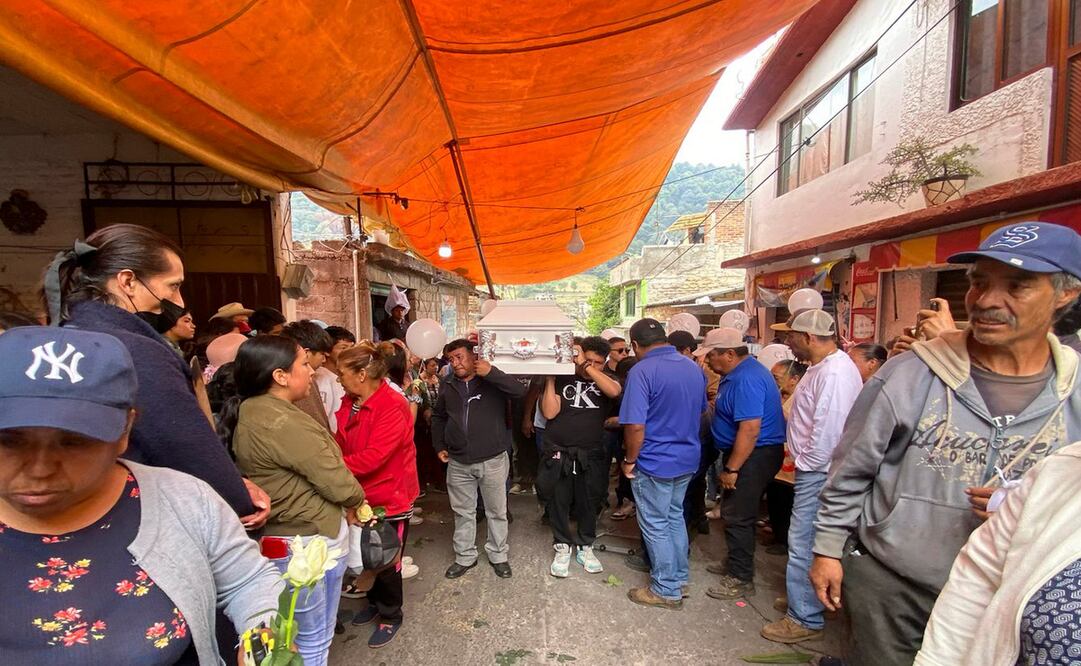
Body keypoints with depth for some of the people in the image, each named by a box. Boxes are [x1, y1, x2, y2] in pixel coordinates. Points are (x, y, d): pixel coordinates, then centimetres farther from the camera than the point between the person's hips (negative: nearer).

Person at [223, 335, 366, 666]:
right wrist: (355, 501, -1)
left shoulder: (251, 412, 5)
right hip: (309, 541, -9)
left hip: (290, 537, 9)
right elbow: (338, 483, -22)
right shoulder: (281, 423, -27)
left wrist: (344, 503, -1)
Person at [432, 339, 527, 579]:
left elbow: (520, 390, -27)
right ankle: (465, 557, 33)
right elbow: (438, 416, 19)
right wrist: (439, 446, 13)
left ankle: (498, 556, 31)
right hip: (458, 462, 4)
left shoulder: (493, 381, -9)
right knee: (463, 512, 16)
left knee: (496, 512, 13)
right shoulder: (448, 385, 4)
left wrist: (491, 372, -34)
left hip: (493, 460, -3)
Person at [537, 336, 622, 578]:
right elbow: (549, 412, -10)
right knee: (558, 502, 11)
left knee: (588, 503, 14)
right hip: (558, 453, -1)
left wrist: (586, 367, -21)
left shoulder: (605, 380, 2)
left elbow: (614, 391, -23)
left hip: (591, 455, 1)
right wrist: (550, 379, -13)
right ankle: (562, 547, 31)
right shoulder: (562, 378, -2)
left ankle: (585, 547, 35)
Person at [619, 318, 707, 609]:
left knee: (656, 525, 8)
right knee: (675, 517, 22)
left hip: (655, 463, -7)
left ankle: (667, 590, 21)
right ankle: (679, 577, 36)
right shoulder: (694, 367, 3)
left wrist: (630, 460, -10)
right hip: (688, 459, 8)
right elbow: (702, 410, 16)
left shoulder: (642, 371, -21)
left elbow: (635, 426, -24)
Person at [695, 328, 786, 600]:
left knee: (738, 517, -1)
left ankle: (741, 579, 12)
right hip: (744, 454, 10)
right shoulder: (737, 373, 10)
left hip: (753, 456, -10)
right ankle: (737, 563, 34)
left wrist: (732, 469, -24)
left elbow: (750, 429, -29)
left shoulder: (747, 379, -24)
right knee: (734, 513, 19)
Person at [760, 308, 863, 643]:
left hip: (818, 474, -11)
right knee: (805, 542, 21)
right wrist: (800, 458, 15)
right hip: (811, 469, 11)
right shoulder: (822, 367, 12)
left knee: (803, 545, 0)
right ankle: (803, 598, 37)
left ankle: (805, 619, 13)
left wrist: (805, 463, -14)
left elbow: (828, 430, -26)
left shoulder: (835, 372, -22)